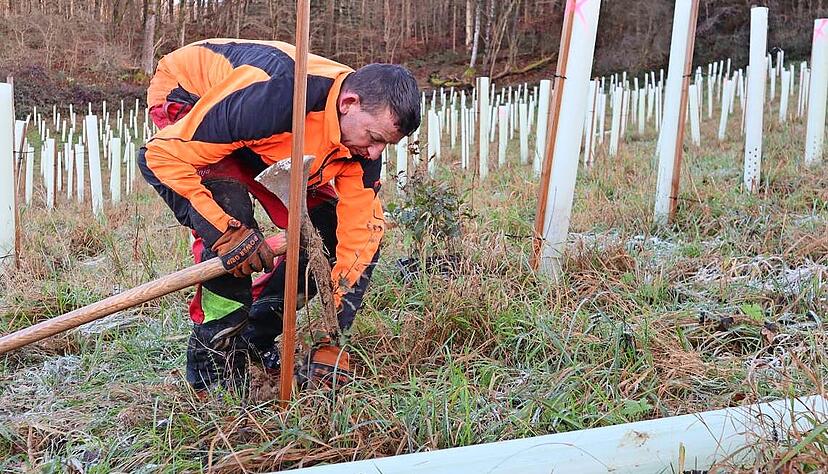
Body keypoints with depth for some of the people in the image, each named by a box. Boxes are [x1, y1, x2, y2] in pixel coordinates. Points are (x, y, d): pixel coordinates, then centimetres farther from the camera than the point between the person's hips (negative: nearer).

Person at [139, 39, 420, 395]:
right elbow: (161, 155, -35)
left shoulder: (363, 138, -20)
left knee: (328, 236, -6)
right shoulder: (271, 99, -42)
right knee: (231, 226, -32)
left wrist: (332, 340, -18)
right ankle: (212, 359, -14)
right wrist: (226, 230, -37)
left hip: (263, 144, 6)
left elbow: (358, 235, -17)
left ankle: (255, 337, 11)